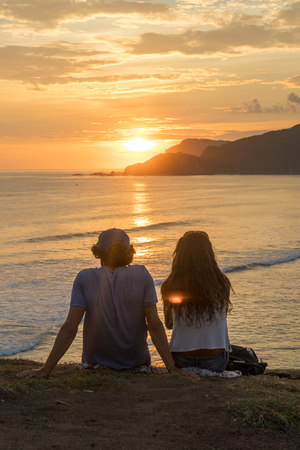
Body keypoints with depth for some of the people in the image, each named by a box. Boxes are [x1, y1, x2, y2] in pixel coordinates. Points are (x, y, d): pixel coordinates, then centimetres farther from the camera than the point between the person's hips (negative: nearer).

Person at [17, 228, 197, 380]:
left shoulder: (85, 278, -14)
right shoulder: (142, 275, -13)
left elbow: (70, 328, -18)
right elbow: (155, 324, -15)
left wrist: (46, 369, -15)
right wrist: (172, 367, -11)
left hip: (96, 363, 0)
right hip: (137, 362, 0)